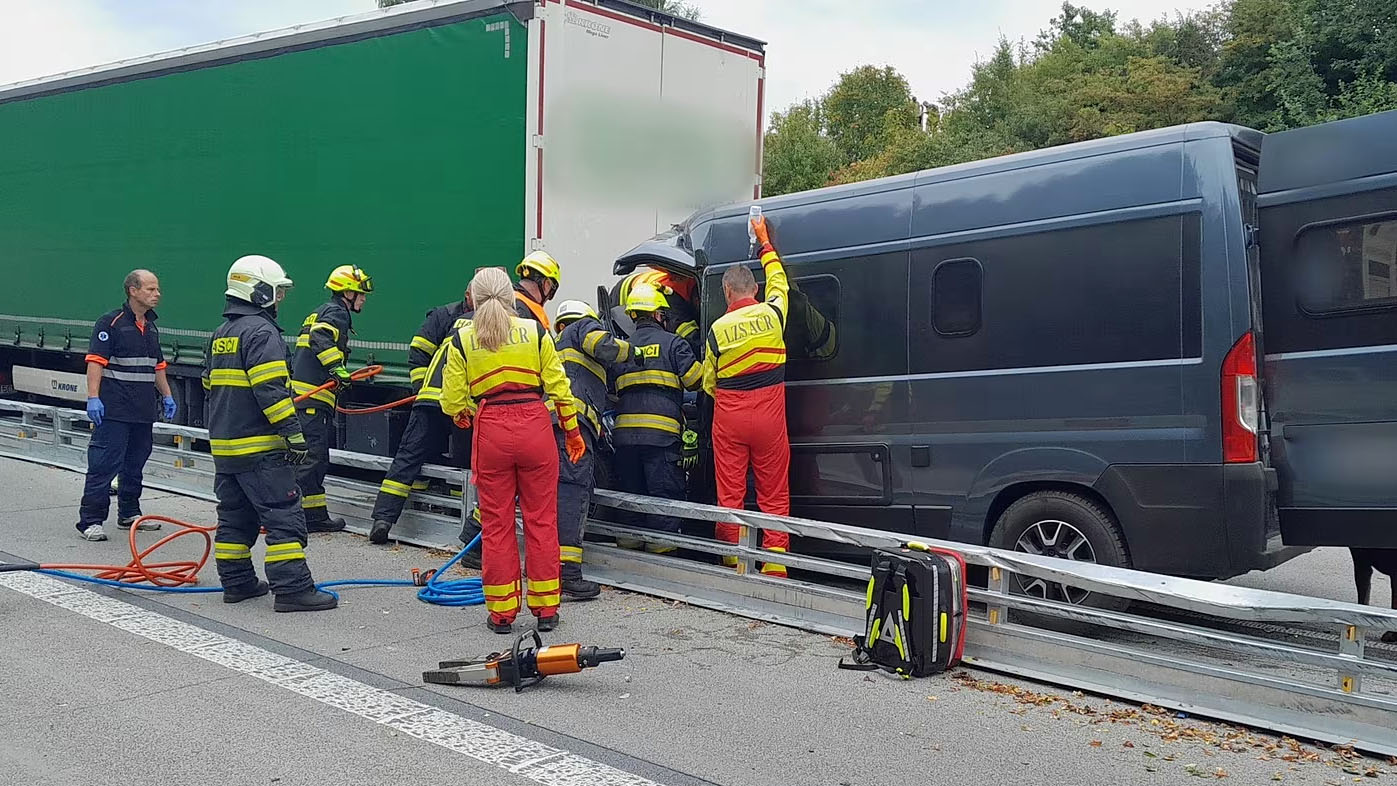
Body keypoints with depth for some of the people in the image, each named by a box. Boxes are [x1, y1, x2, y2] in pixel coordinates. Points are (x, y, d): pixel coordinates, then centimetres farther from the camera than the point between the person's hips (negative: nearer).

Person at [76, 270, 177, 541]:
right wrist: (93, 398, -20)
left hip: (144, 410, 8)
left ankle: (129, 514, 25)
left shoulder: (151, 326, 17)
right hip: (114, 409, -8)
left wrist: (167, 396, 22)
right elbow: (96, 361, -14)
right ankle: (90, 521, -4)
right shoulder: (111, 322, -8)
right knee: (105, 464, -8)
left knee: (135, 464, 15)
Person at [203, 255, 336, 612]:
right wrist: (294, 434, -21)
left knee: (235, 516, 15)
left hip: (224, 444, 10)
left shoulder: (222, 333, 17)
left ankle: (237, 582, 20)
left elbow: (211, 385, 25)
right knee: (284, 516, -8)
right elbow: (271, 390, -22)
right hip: (259, 448, -10)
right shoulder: (261, 331, -13)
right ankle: (292, 589, -10)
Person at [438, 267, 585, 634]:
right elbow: (558, 386, 2)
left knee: (496, 524, 9)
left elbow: (453, 402, 1)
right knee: (541, 520, 9)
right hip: (535, 428, 0)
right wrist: (572, 431, 12)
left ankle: (501, 610, 14)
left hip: (490, 433, 0)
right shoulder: (535, 331, 3)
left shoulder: (461, 340, 2)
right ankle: (546, 608, 15)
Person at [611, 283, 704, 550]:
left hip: (625, 432, 5)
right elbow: (697, 380, -2)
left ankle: (628, 538, 16)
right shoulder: (672, 342, 0)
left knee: (630, 490, 14)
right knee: (665, 491, -2)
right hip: (661, 432, -5)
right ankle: (661, 541, -5)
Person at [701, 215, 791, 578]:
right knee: (774, 493, 5)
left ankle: (733, 560, 9)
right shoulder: (773, 313, -2)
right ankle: (774, 563, 4)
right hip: (769, 416, 1)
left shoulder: (718, 329, -4)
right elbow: (778, 280, 21)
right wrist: (764, 239, 32)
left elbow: (709, 382, 6)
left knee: (730, 493, 7)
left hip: (729, 417, -1)